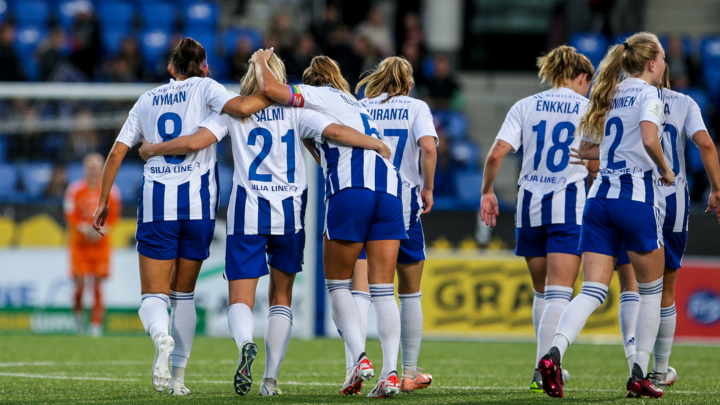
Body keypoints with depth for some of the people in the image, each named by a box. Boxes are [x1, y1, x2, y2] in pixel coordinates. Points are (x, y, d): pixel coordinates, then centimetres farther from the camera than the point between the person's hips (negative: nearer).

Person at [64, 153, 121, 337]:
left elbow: (114, 216, 5)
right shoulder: (75, 189, -3)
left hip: (101, 242, 1)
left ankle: (96, 324, 0)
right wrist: (84, 229, -14)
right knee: (79, 282, -7)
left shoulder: (110, 191, 0)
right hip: (79, 241, -1)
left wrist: (102, 230, -11)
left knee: (98, 283, -3)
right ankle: (78, 311, 22)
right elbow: (70, 215, 0)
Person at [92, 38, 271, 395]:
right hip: (198, 199, 0)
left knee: (153, 295, 0)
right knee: (184, 294, 14)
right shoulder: (204, 88, 5)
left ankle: (161, 336, -34)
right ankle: (177, 377, 12)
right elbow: (240, 107, -16)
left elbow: (117, 152, 10)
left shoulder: (147, 100, 14)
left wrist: (103, 201, 15)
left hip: (156, 200, 1)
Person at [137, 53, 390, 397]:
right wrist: (379, 145, 7)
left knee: (240, 300, -2)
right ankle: (271, 379, 10)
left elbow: (194, 142, -7)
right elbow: (336, 132, -7)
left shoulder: (233, 111, 3)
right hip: (289, 213, 1)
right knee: (281, 297, 17)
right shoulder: (294, 111, 4)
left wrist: (151, 149, 9)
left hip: (248, 213, -1)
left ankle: (245, 344, -36)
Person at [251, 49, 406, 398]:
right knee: (383, 289, 3)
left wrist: (261, 60, 19)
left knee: (337, 284, 6)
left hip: (350, 190, -6)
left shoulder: (318, 95, 13)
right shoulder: (356, 106, 34)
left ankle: (360, 358, -10)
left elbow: (270, 88, 1)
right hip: (390, 188, 6)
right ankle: (390, 373, -8)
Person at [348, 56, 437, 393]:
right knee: (410, 293, 15)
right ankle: (410, 373, 23)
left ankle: (352, 369, -23)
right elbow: (428, 147, -14)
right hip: (402, 204, -1)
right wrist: (428, 189, -2)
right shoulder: (416, 108, 3)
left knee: (360, 291, -5)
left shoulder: (358, 108, 8)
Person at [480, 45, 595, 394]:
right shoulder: (587, 108, 1)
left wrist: (487, 191, 9)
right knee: (558, 293, -6)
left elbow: (497, 153, -2)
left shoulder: (525, 106, 7)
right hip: (569, 204, -3)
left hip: (530, 205, 3)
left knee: (541, 292, 17)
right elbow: (596, 166, -1)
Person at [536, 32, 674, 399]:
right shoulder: (648, 93, -5)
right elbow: (649, 138, -22)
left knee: (592, 290, -2)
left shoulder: (610, 95, 17)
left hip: (599, 196, 6)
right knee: (651, 289, 12)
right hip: (635, 196, -6)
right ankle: (639, 374, 11)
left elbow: (586, 148, 24)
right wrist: (665, 170, -5)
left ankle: (554, 352, -27)